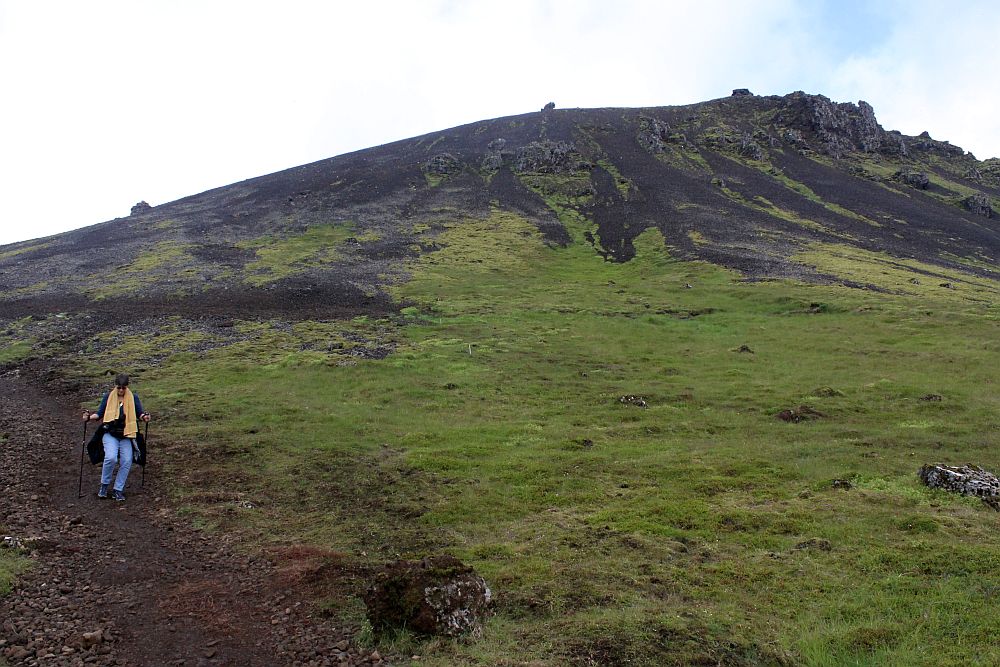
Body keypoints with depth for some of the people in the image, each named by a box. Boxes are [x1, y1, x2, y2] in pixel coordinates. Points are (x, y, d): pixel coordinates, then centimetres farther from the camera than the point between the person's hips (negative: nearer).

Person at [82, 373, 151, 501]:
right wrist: (90, 417, -15)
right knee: (111, 458, -24)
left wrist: (144, 416, -24)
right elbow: (100, 413, 5)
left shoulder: (133, 398, 7)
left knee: (127, 461, -14)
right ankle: (104, 485, -2)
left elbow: (139, 413, -1)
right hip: (110, 434, -1)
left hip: (126, 435, 1)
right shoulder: (108, 397, 7)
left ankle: (118, 490, -1)